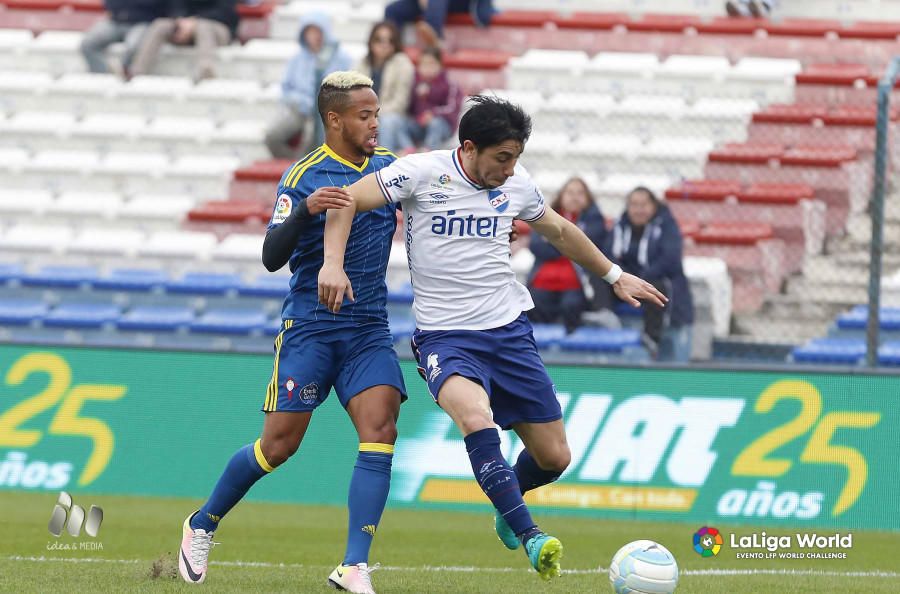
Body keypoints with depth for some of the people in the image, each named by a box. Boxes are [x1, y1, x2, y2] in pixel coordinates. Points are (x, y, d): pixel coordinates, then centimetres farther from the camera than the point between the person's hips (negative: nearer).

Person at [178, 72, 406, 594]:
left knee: (381, 429, -17)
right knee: (280, 444, -3)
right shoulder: (303, 177, -7)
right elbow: (272, 257, -14)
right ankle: (203, 525, 23)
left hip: (369, 329, 4)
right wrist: (306, 210, -31)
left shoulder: (389, 166, 7)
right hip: (309, 328, -4)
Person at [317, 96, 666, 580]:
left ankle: (506, 503, 39)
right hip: (445, 336, -5)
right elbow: (347, 200, -10)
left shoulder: (516, 184, 5)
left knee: (554, 457, 4)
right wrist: (333, 263, -26)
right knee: (474, 413, -36)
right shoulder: (423, 172, -10)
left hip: (509, 330, 5)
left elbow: (558, 230, 24)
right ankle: (529, 536, -37)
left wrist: (615, 275, 31)